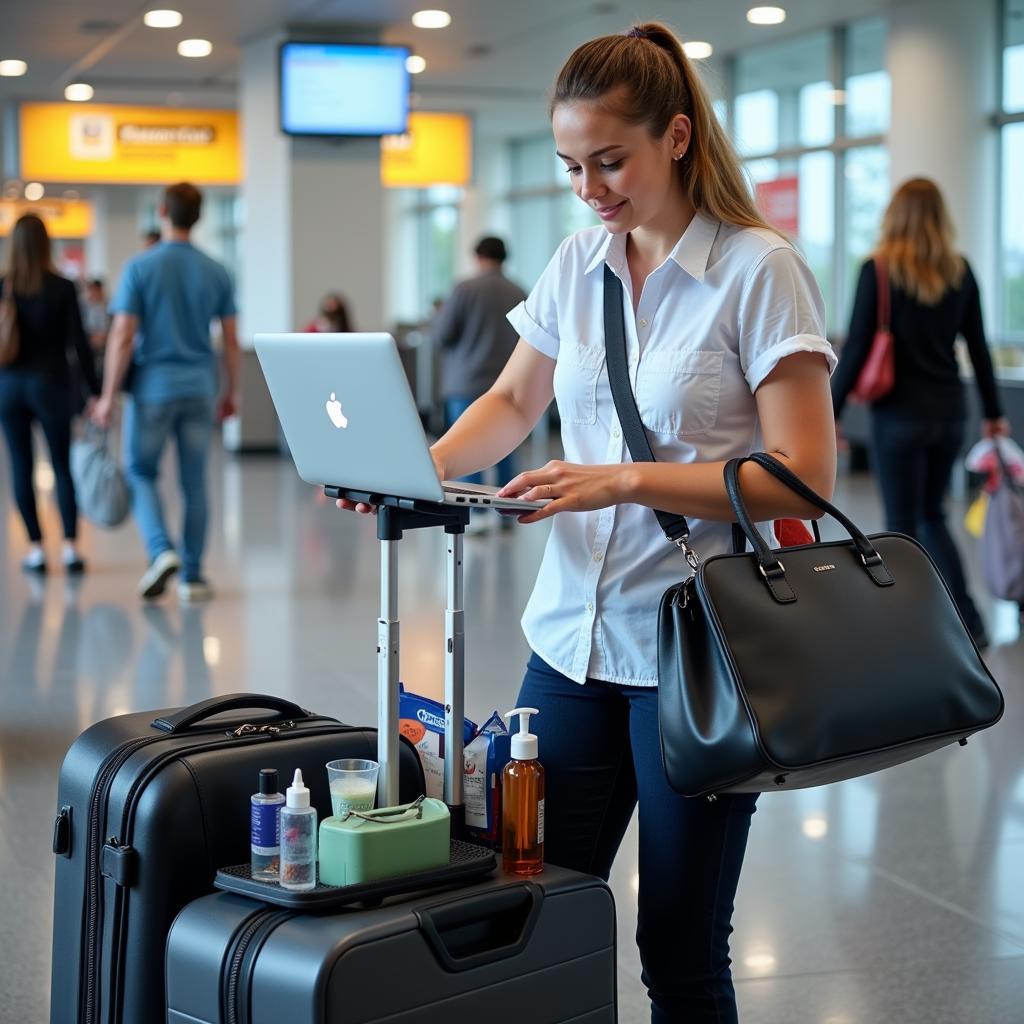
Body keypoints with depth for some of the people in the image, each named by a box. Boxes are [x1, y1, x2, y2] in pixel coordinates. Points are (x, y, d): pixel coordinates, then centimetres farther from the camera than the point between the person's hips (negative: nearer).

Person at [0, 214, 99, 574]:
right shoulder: (62, 288, -7)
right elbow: (78, 343, -8)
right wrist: (95, 389, -2)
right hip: (51, 384, -1)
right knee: (62, 466, 6)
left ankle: (35, 548, 5)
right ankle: (70, 546, -3)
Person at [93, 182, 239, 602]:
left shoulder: (140, 267, -7)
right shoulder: (216, 272, 2)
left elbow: (122, 338, -11)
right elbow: (231, 341, 5)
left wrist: (108, 395, -4)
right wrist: (229, 393, 16)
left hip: (152, 389, -3)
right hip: (199, 390, 3)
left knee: (141, 473, 11)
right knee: (194, 482, 8)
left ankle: (162, 549, -11)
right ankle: (192, 576, 11)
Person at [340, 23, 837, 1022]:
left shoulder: (760, 270, -8)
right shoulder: (578, 262, 9)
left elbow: (804, 479, -14)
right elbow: (512, 403, 23)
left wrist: (627, 481, -22)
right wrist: (426, 465, 2)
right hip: (573, 637, 5)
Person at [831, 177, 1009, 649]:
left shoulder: (879, 269, -8)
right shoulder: (959, 270, 4)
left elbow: (856, 347, -11)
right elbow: (978, 347, 9)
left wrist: (830, 413, -5)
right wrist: (993, 413, 19)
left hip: (899, 415, -5)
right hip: (949, 413, 5)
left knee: (903, 524, 5)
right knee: (932, 515, 19)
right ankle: (970, 621, 8)